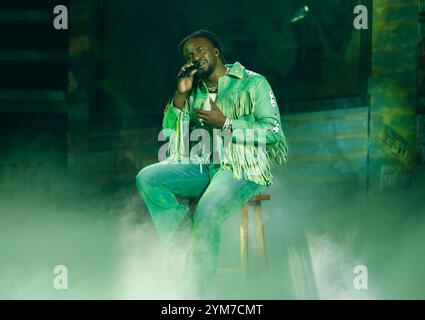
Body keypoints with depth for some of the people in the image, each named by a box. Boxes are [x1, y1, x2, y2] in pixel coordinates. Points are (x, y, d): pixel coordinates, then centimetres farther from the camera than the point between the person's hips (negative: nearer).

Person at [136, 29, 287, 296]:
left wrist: (225, 124, -10)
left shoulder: (253, 83, 5)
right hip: (201, 167, 6)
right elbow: (169, 134, 16)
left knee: (207, 212, -35)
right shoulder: (195, 92, 21)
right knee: (148, 178, -20)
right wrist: (180, 95, 5)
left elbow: (273, 131, -5)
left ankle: (201, 292, -27)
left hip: (241, 168, -6)